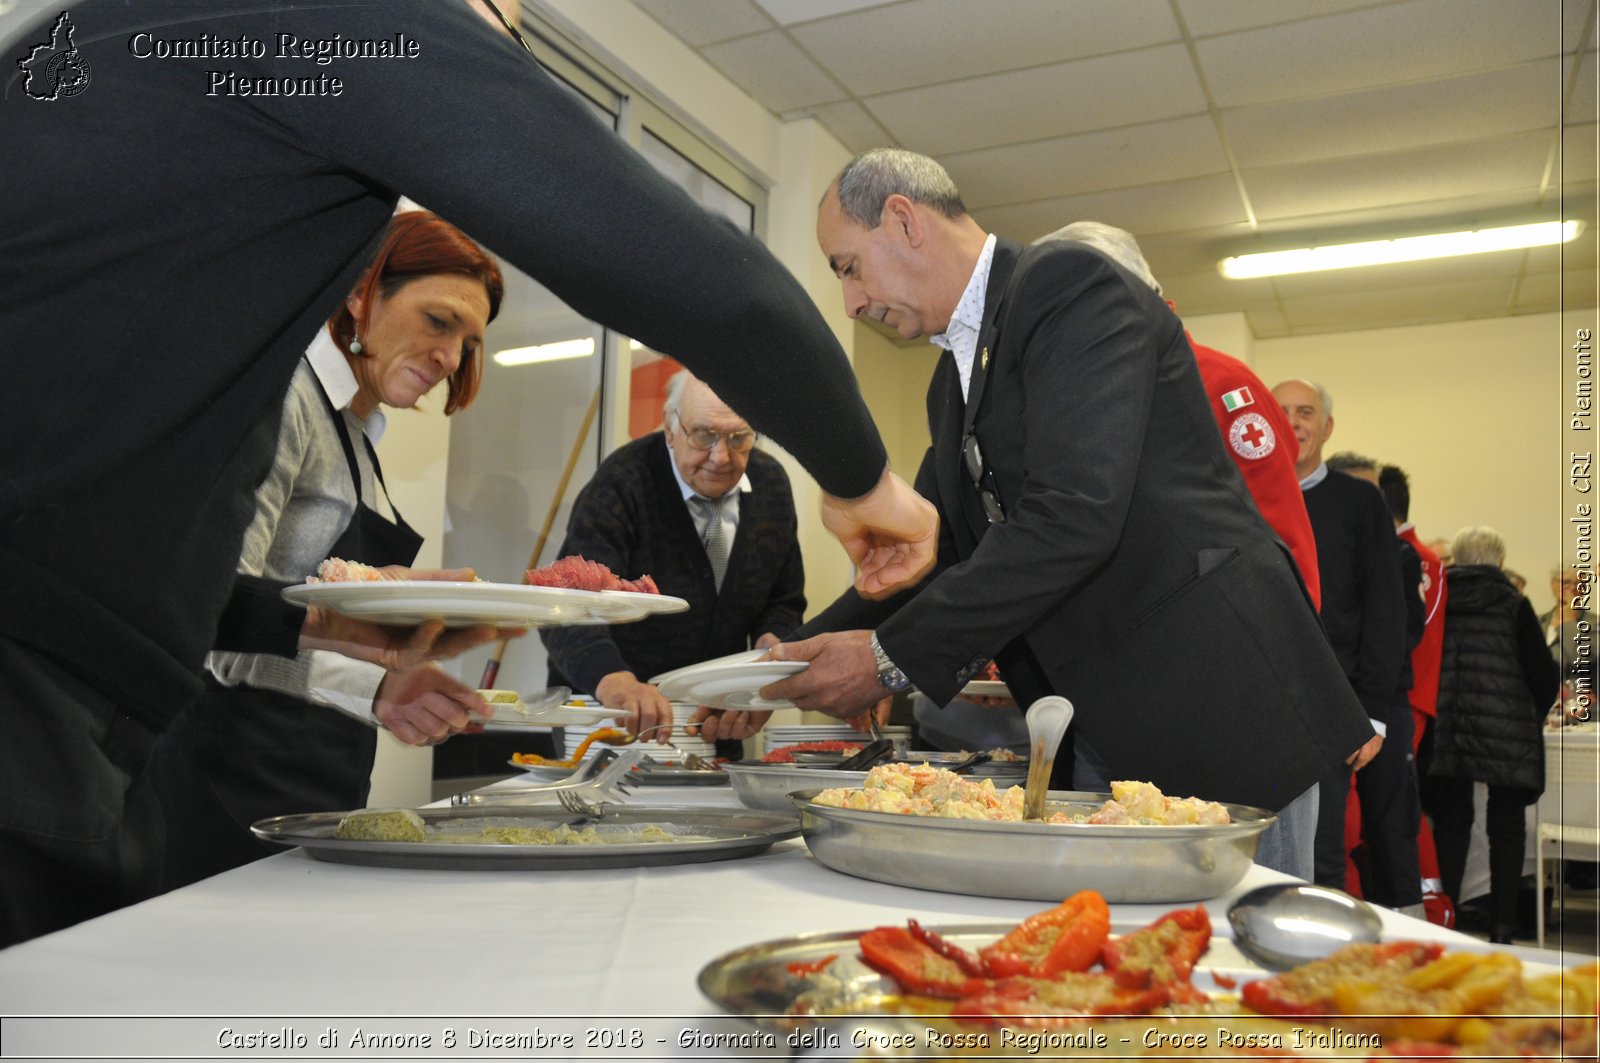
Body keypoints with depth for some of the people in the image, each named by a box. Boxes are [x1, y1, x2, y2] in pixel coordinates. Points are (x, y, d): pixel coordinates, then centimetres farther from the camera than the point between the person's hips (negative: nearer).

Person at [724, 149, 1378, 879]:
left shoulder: (1072, 285, -12)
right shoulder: (954, 380, 16)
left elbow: (1072, 518, -24)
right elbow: (930, 551, 16)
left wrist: (891, 656, -21)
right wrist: (794, 662, 4)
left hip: (1217, 706, -8)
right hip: (1107, 735, 8)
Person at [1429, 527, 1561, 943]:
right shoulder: (1512, 604, -3)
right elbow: (1543, 674, -4)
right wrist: (1536, 712, 15)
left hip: (1445, 732, 2)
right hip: (1506, 733, -2)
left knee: (1450, 823, 10)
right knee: (1505, 826, 8)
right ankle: (1502, 928, 10)